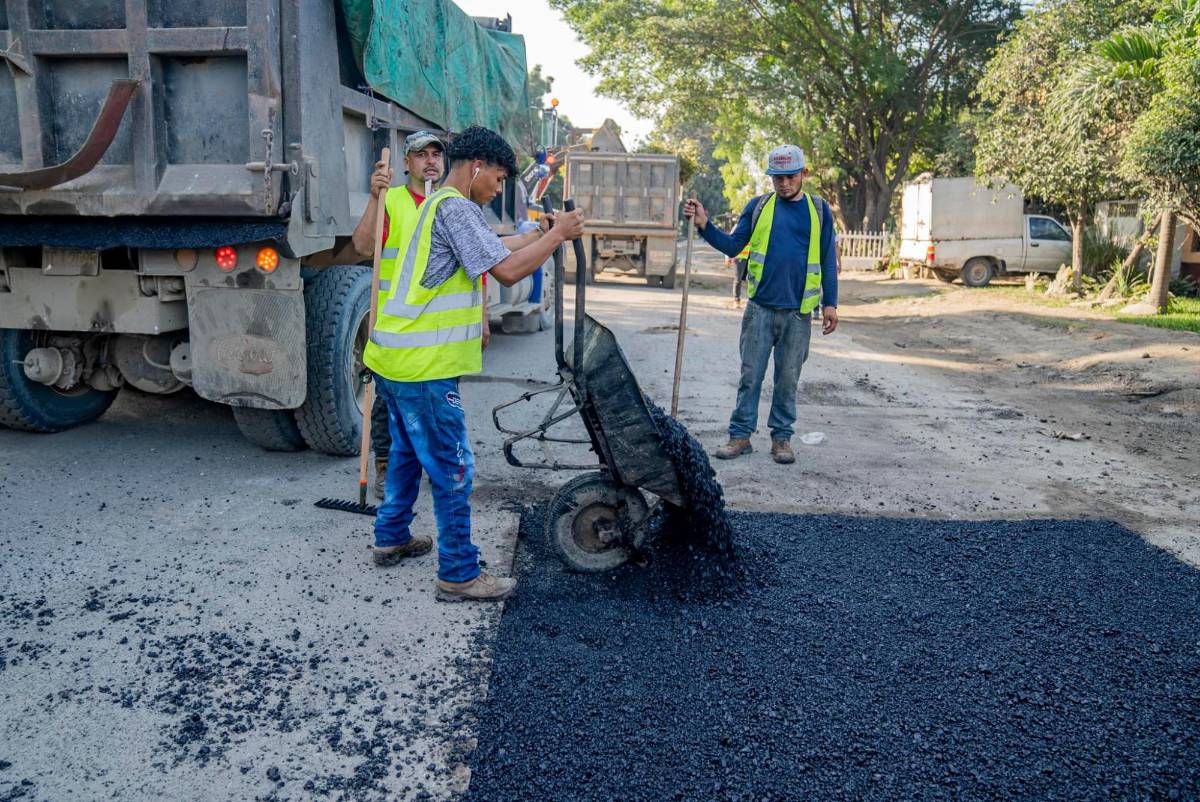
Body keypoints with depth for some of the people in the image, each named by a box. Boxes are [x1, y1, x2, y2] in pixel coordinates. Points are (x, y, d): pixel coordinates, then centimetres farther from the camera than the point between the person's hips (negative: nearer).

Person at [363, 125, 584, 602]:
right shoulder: (455, 207, -14)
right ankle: (459, 576, 8)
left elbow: (491, 248, 26)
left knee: (408, 452, 24)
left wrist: (542, 234, 21)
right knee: (453, 471, -2)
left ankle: (391, 539, 38)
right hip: (422, 366, -11)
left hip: (395, 357, 11)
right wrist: (558, 234, -8)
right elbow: (508, 270, -19)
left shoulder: (436, 205, 19)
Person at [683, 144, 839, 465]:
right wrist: (704, 225, -10)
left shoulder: (819, 210, 7)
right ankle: (741, 435, 9)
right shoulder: (758, 206, 6)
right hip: (760, 307, 0)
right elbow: (732, 245, 4)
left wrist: (830, 303, 2)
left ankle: (782, 437, 17)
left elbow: (828, 259, 7)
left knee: (788, 378, 7)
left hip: (798, 311, 0)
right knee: (750, 374, 2)